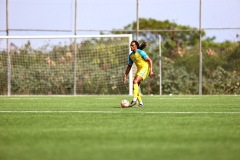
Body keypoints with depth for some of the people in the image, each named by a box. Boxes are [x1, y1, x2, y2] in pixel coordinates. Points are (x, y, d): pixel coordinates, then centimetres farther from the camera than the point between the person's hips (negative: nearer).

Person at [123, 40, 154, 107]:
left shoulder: (141, 52, -14)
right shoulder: (131, 55, 9)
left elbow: (150, 60, -14)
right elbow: (129, 66, 18)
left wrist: (151, 70, -21)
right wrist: (125, 75, 13)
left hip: (145, 68, -8)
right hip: (139, 69, 8)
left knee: (135, 82, -24)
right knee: (135, 85, 0)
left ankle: (134, 100, -27)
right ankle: (140, 103, 7)